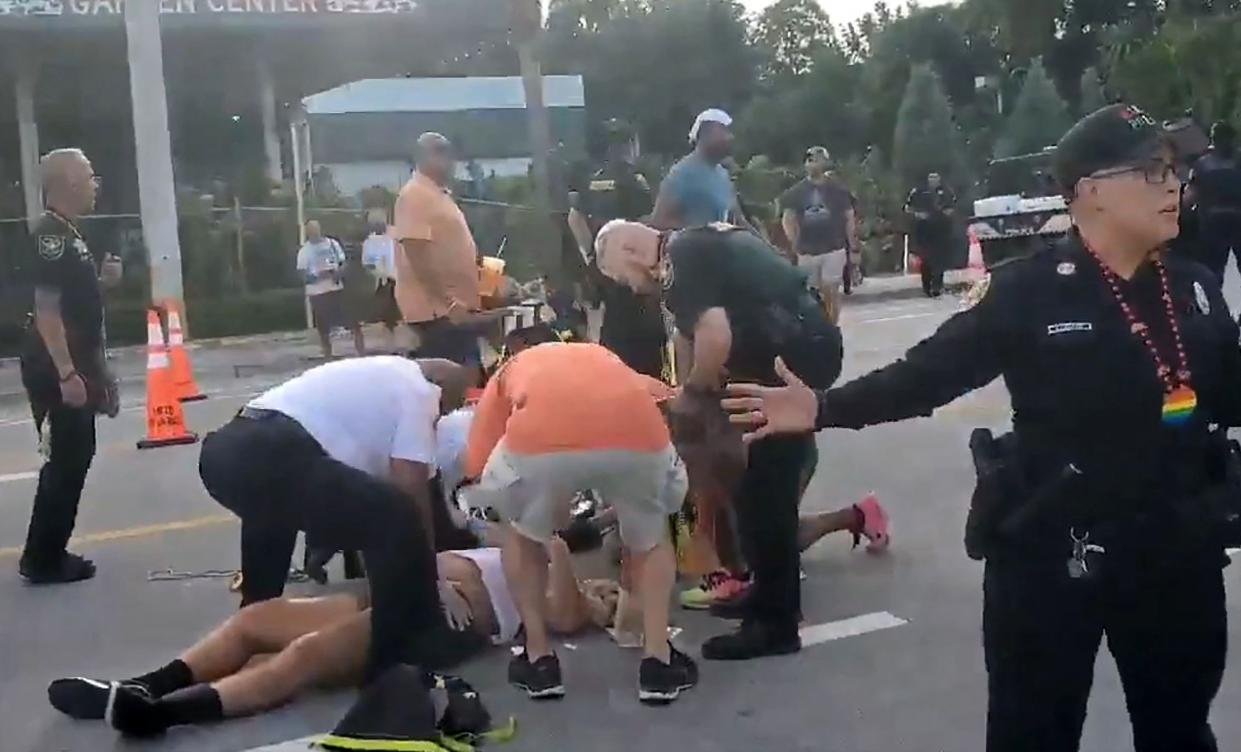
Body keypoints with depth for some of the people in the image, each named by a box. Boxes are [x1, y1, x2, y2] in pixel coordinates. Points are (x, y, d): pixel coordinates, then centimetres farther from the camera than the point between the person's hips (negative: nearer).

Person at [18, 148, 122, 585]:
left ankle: (48, 554, 22)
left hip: (74, 365, 10)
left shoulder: (68, 233, 15)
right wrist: (66, 373, -26)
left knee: (75, 458, 14)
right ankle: (42, 560, 4)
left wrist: (102, 280, 10)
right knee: (64, 462, -5)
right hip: (55, 370, -10)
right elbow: (46, 308, -23)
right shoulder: (51, 233, -16)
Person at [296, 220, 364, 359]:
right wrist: (317, 275, -21)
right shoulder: (304, 250, -3)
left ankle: (362, 351, 11)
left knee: (352, 320, 1)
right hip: (317, 291, -2)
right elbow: (302, 272, -5)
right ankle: (327, 355, 18)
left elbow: (343, 263, 9)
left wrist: (340, 272, -12)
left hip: (337, 288, 2)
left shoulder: (332, 244, 4)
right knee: (323, 326, 6)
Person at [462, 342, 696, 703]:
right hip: (637, 433, 2)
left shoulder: (511, 370, 38)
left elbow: (479, 467, 26)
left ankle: (539, 660, 33)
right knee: (651, 536, 34)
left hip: (538, 438, -1)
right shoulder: (606, 360, 44)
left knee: (523, 535, 33)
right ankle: (658, 662, 28)